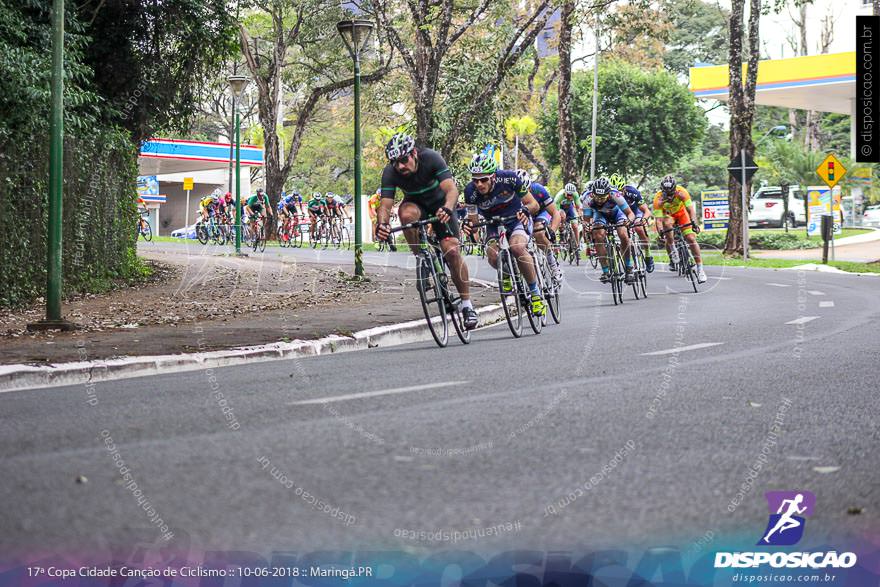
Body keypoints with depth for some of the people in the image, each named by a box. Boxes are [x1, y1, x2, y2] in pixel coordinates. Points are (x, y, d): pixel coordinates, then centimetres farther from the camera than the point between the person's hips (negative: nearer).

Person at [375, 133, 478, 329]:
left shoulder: (431, 158, -31)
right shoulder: (390, 173, -25)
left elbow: (451, 189, -40)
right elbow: (385, 204, -30)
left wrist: (447, 209, -61)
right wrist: (381, 224, -52)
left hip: (440, 205, -2)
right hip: (415, 203, 2)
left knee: (452, 251, -18)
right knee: (406, 213, -36)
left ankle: (467, 305, -4)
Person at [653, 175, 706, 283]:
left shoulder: (681, 192, -33)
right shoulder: (658, 198, -33)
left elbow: (691, 209, -37)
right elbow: (658, 219, -36)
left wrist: (694, 222, -54)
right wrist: (660, 231, -54)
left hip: (681, 212, 0)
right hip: (668, 214, 0)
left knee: (691, 238, -14)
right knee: (667, 224, -35)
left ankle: (700, 270, -9)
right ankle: (673, 252, -16)